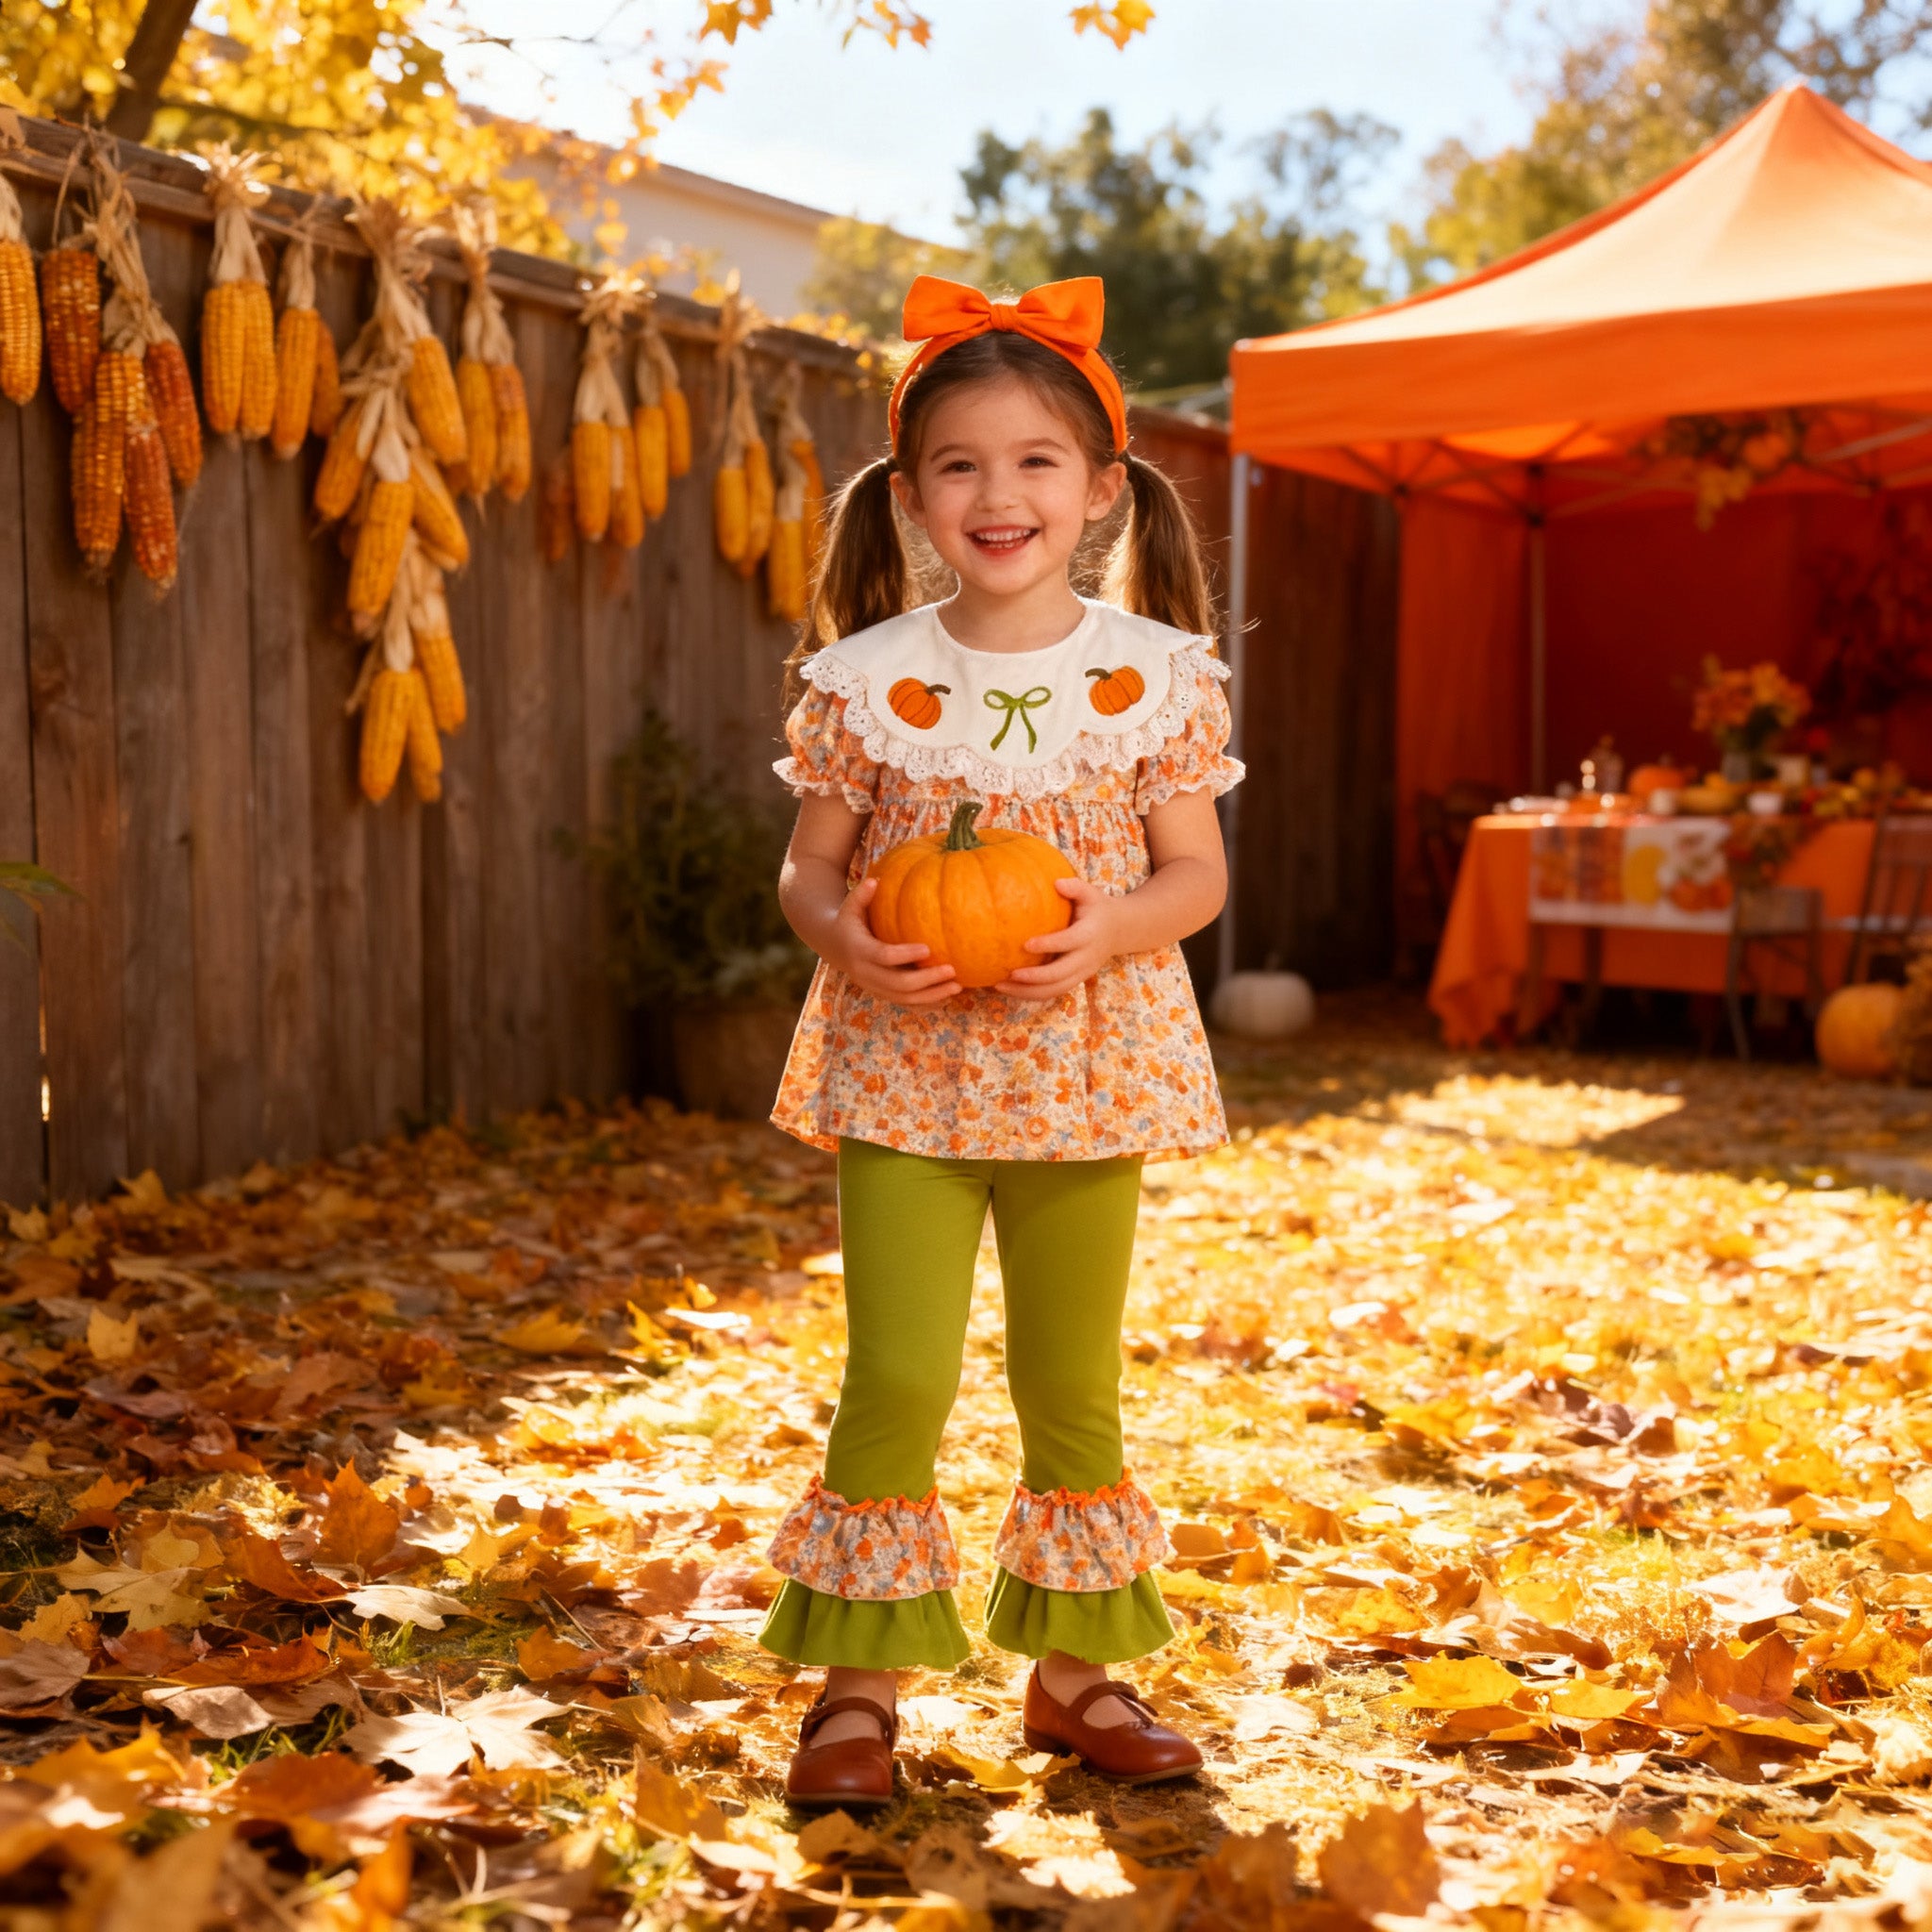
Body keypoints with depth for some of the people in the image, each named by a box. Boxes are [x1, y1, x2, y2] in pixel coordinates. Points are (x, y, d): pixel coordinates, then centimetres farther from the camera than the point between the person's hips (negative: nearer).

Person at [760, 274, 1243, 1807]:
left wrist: (1113, 929, -19)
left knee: (1075, 1384, 11)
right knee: (898, 1376, -6)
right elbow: (811, 867, 4)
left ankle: (1076, 1671, 29)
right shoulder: (864, 679, -2)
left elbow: (1197, 873, 1)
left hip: (1088, 1074, 1)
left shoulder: (1156, 676, -2)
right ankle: (861, 1686, 13)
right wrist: (843, 937, -19)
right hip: (903, 1072, -1)